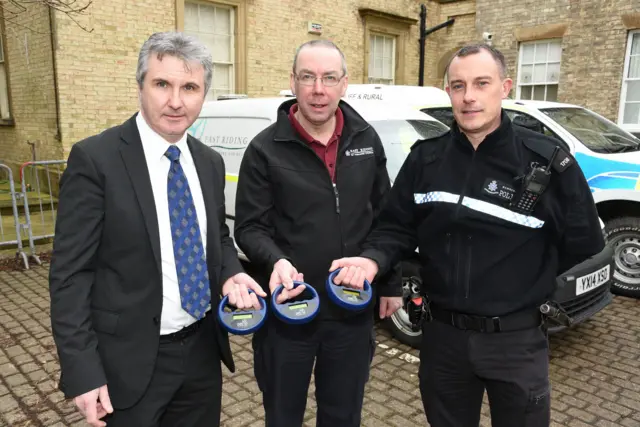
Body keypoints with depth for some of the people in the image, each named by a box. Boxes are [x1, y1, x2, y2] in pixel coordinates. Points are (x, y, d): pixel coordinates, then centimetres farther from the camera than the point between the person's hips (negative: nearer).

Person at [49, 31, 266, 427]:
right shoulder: (95, 158, -13)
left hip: (202, 351, 5)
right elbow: (70, 273, -13)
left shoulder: (210, 162, 4)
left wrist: (231, 274, -6)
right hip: (130, 361, -5)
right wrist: (82, 372, -15)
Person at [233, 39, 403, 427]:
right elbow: (250, 227, -7)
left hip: (353, 311, 3)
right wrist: (276, 260, -27)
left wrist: (391, 283, 9)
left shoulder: (366, 140, 3)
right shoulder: (266, 149, -8)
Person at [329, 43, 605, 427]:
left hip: (515, 338, -2)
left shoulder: (548, 161, -10)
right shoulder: (425, 157, -3)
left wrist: (527, 289, 2)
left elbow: (584, 244, -1)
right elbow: (397, 227, 1)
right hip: (442, 332, 3)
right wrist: (373, 260, -19)